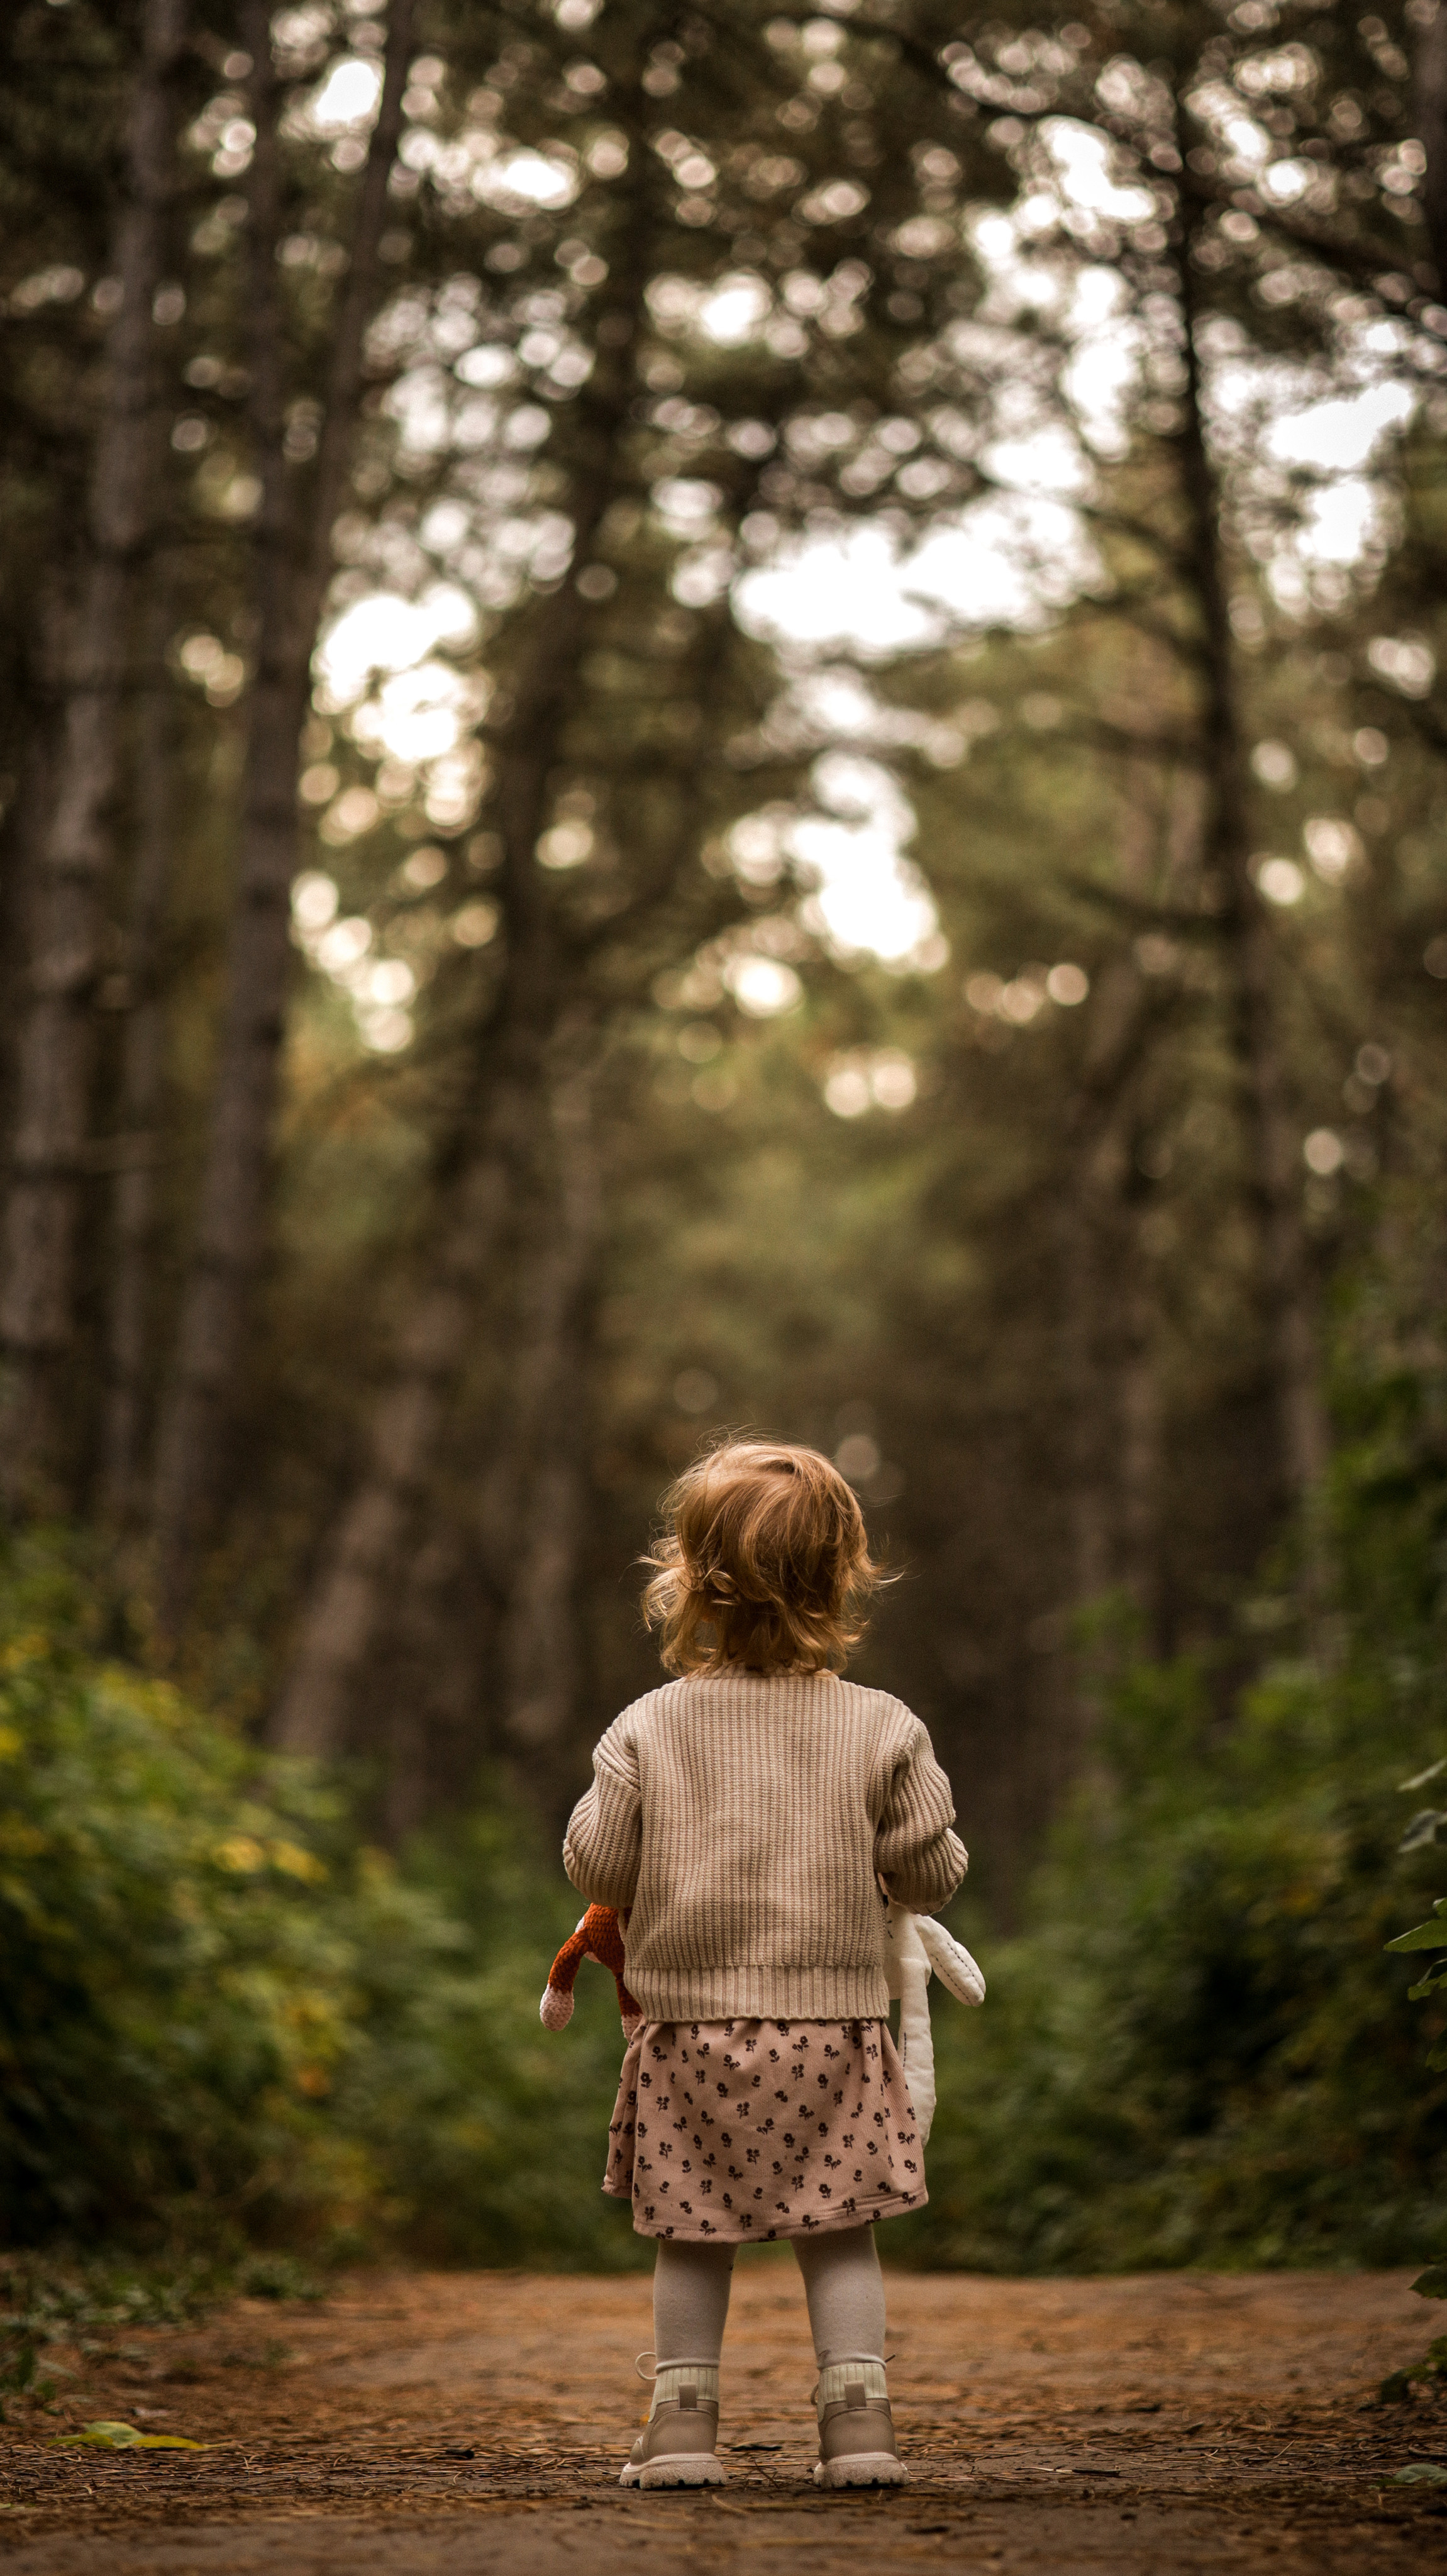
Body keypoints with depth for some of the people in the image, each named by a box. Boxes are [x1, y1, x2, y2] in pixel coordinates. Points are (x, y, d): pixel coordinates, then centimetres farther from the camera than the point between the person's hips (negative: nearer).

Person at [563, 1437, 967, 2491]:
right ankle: (858, 2413, 4)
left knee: (695, 2234, 9)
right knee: (841, 2232, 7)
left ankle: (683, 2415, 11)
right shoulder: (879, 1729, -5)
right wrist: (926, 1855, 21)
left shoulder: (650, 1729, -5)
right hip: (833, 2022, 0)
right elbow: (931, 1875, -1)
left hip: (692, 2025, 0)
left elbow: (596, 1868, -1)